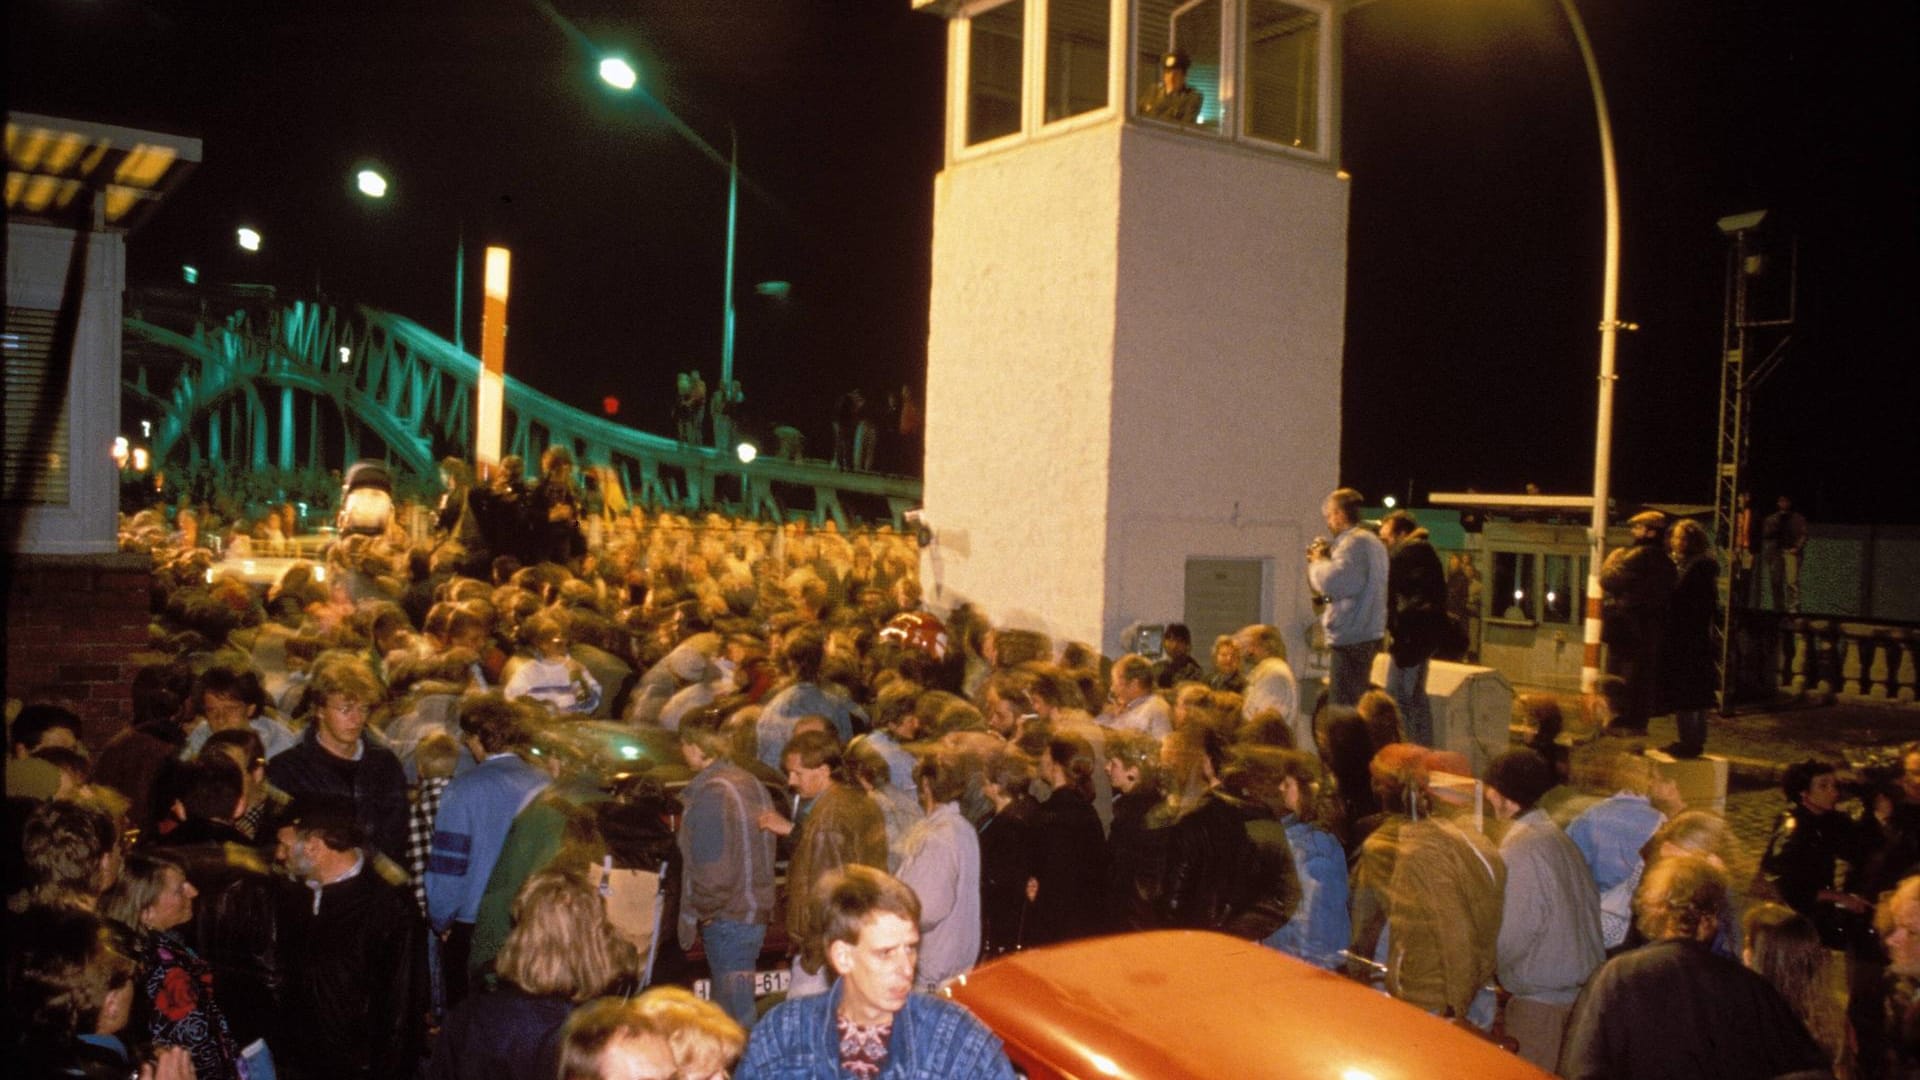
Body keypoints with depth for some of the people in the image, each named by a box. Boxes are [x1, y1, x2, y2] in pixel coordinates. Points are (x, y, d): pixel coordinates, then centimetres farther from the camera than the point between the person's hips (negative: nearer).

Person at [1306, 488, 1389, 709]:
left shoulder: (1353, 543, -15)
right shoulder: (1372, 541, 18)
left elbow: (1331, 582, -26)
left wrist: (1317, 561, -8)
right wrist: (1327, 557, 9)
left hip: (1351, 637, -11)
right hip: (1369, 633, 11)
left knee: (1342, 706, -9)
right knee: (1356, 703, 17)